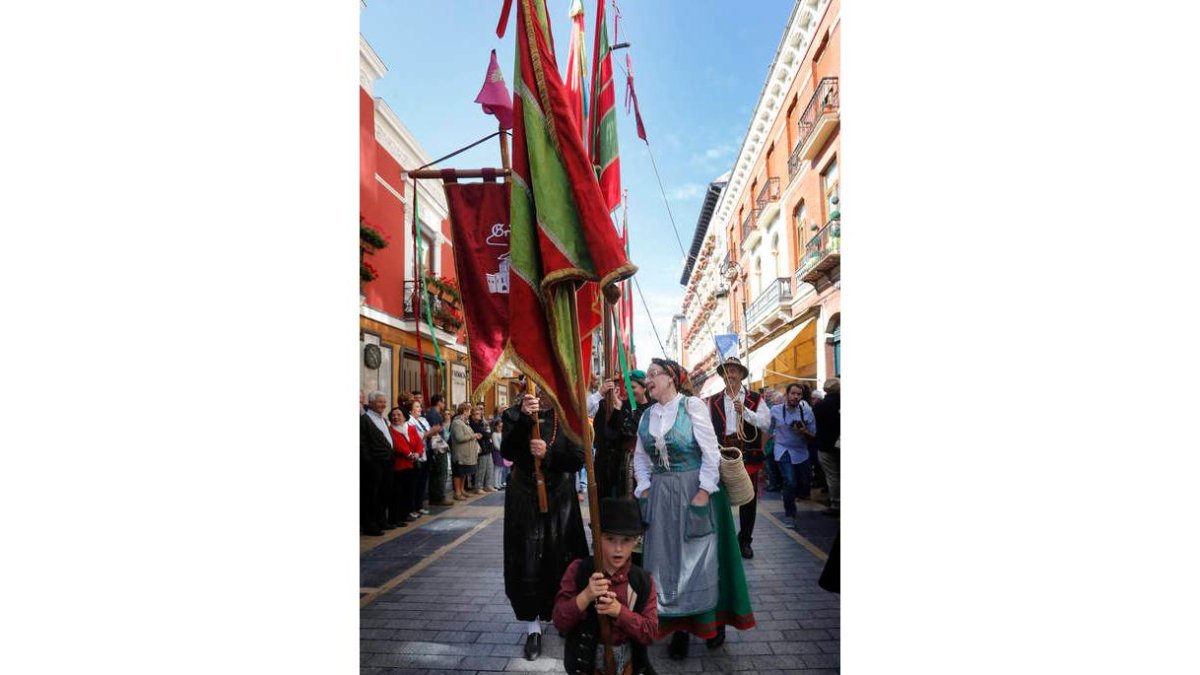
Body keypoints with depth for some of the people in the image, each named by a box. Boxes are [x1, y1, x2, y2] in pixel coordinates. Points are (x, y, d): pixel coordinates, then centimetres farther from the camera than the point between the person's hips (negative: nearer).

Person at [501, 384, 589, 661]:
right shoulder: (515, 415, -4)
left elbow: (578, 459, -9)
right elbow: (507, 453, -18)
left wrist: (548, 453, -25)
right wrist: (523, 419, -31)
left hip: (559, 499, 1)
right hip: (524, 499, 0)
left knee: (561, 560, 8)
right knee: (527, 562, 1)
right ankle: (533, 627, 13)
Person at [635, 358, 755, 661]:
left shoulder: (692, 406, -10)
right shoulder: (648, 416, 8)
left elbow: (711, 451, -12)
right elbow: (641, 457, 13)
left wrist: (704, 491, -16)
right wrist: (644, 488, 2)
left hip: (694, 490, -5)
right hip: (661, 495, 5)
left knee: (699, 555, 3)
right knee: (667, 557, 7)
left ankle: (713, 620, 21)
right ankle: (679, 625, 18)